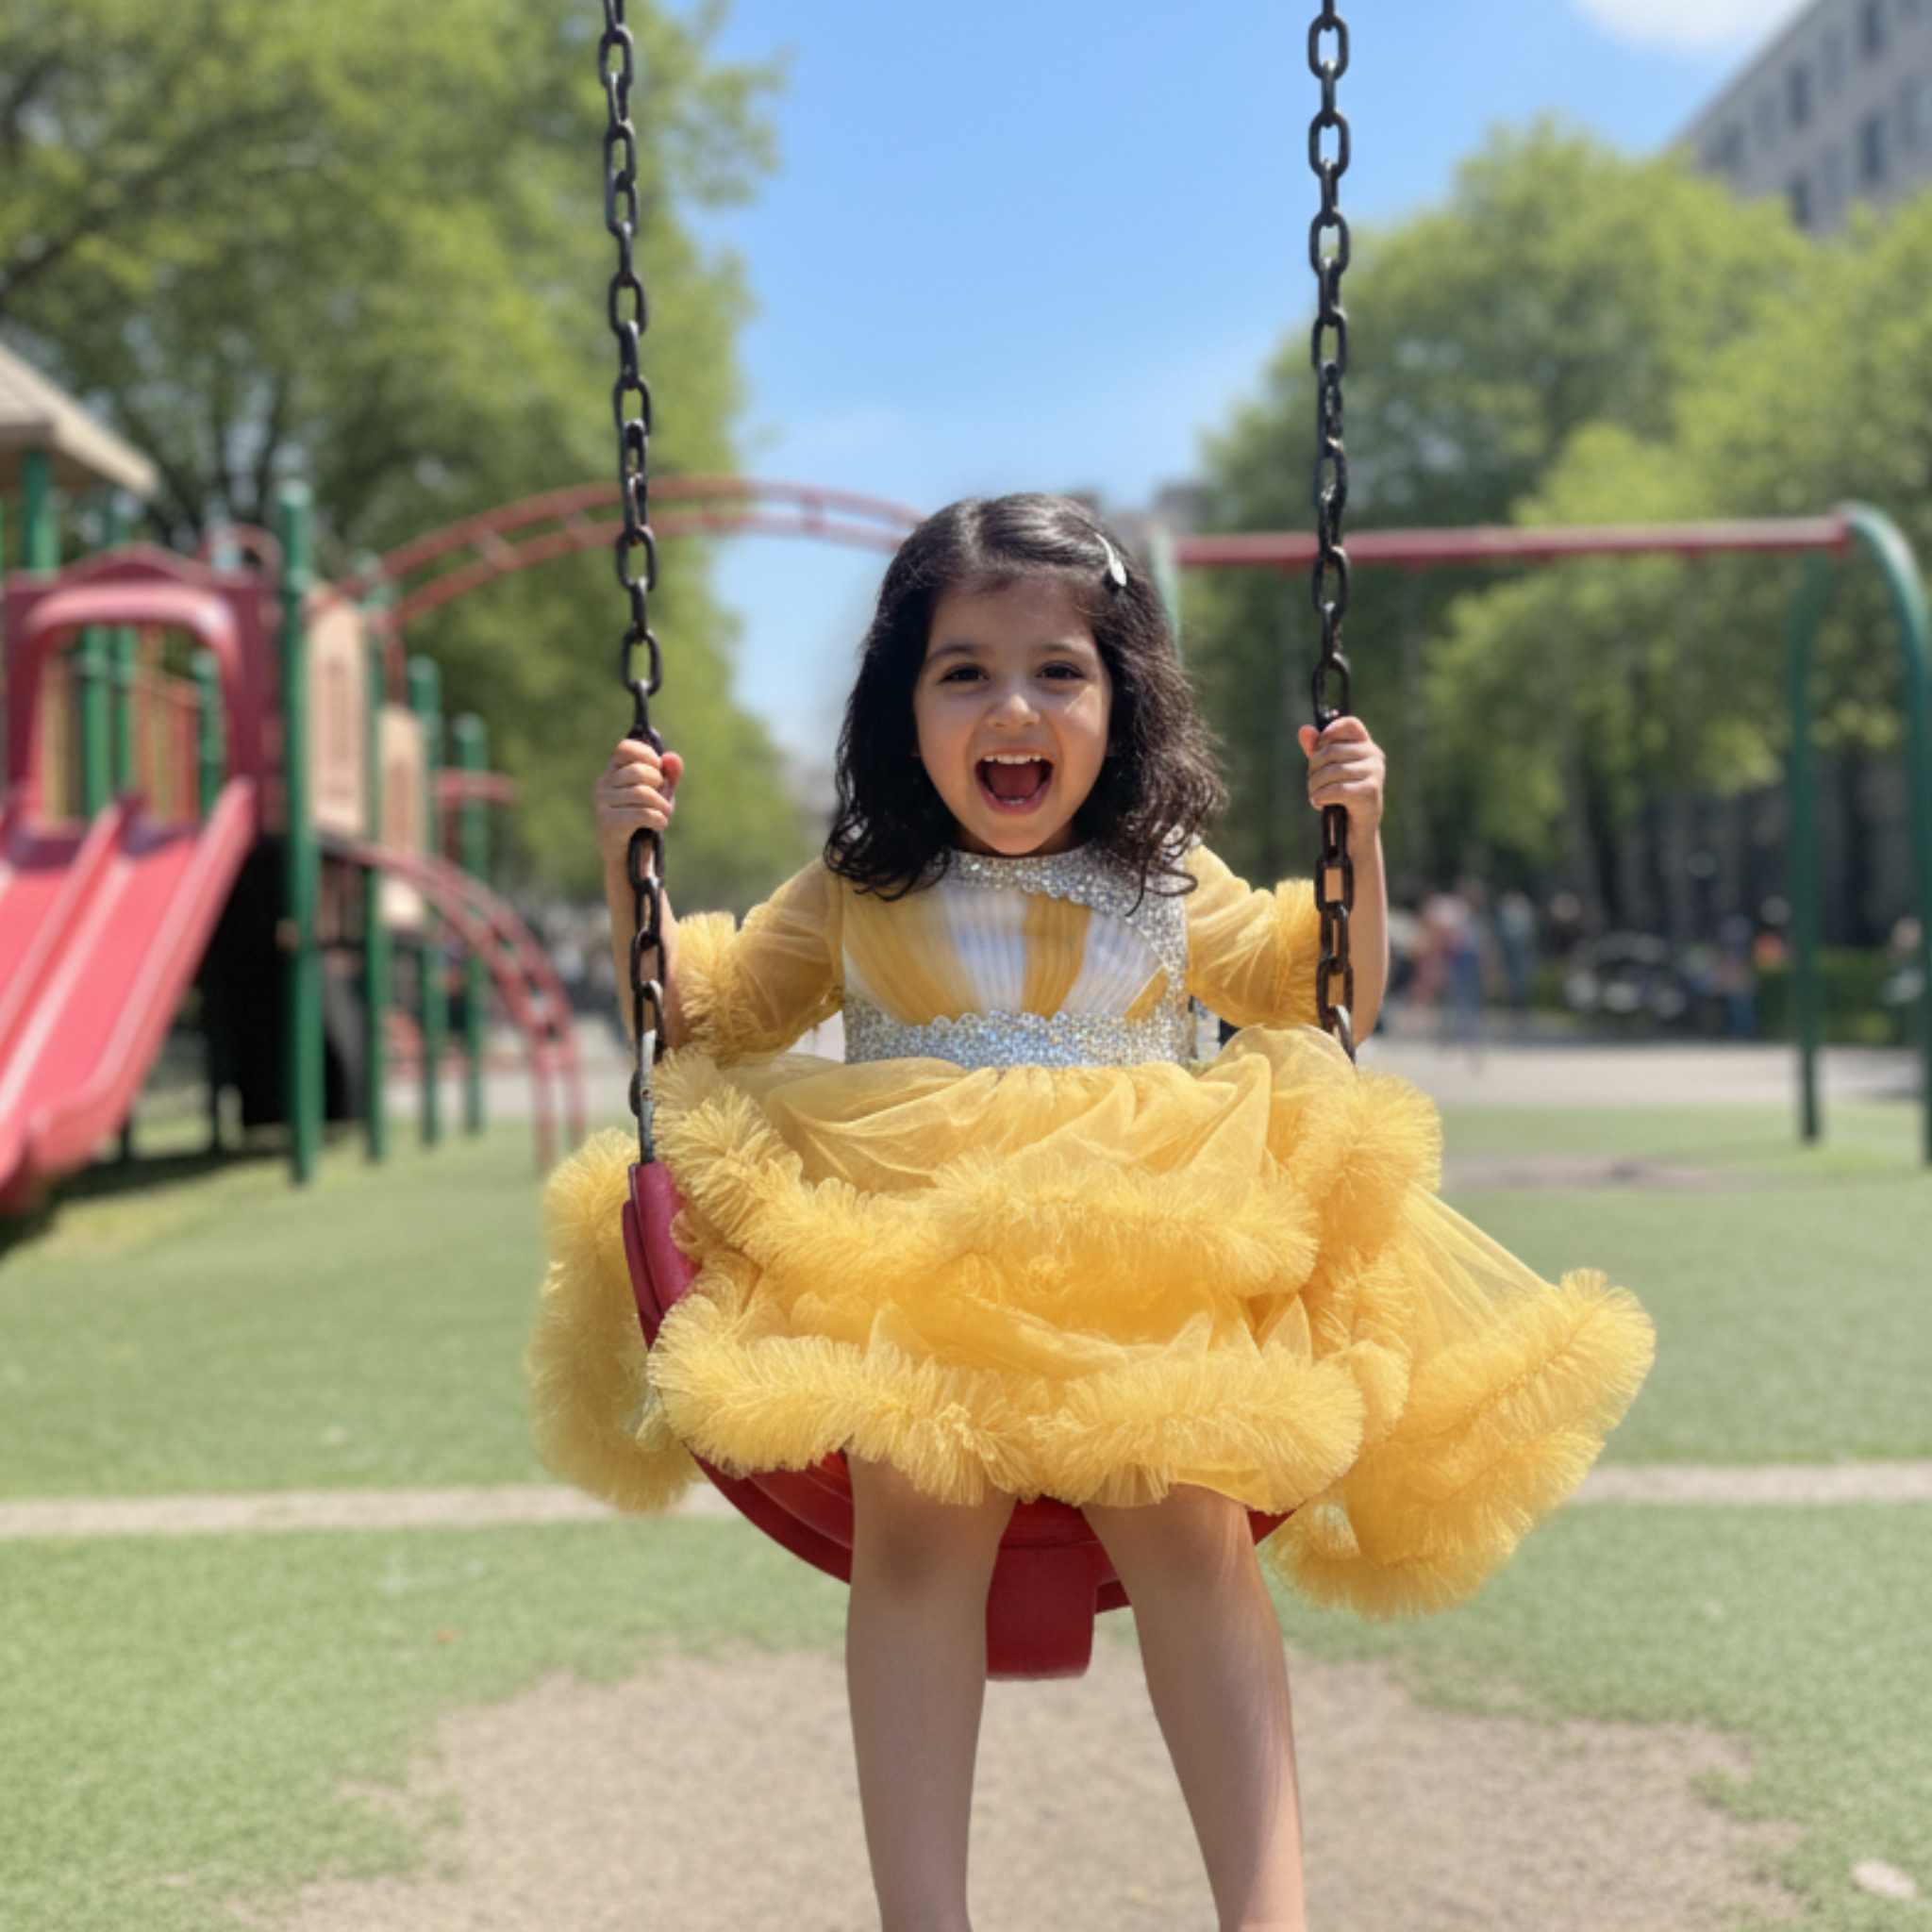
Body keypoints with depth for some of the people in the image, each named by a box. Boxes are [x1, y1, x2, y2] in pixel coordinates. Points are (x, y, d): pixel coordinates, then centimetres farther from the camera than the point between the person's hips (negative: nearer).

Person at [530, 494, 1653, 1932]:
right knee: (916, 1513, -30)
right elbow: (702, 1016, 22)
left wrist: (1358, 840, 14)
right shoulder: (856, 899, 16)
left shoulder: (1169, 887, 18)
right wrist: (631, 867, 9)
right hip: (906, 1276, 0)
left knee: (1187, 1519, -28)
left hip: (1150, 1269, 1)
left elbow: (1326, 1001, 28)